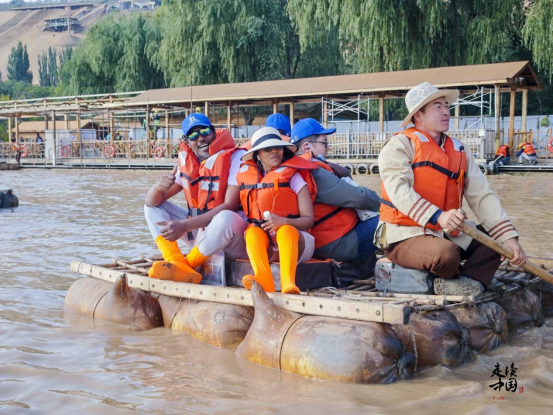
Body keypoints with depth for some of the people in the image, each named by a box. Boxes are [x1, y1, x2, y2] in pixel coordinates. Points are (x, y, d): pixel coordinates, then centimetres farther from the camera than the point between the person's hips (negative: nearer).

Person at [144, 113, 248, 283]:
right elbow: (152, 201, 0)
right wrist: (159, 187, -25)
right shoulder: (186, 162, 3)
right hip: (200, 229, 7)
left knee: (225, 218, -39)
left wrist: (184, 226, -30)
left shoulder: (236, 157, -14)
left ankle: (187, 264, -14)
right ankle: (177, 264, -23)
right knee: (152, 208, 1)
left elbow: (229, 206, -23)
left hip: (233, 234, -6)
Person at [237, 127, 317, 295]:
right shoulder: (248, 177, 8)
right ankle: (263, 281, -55)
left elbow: (308, 219, -7)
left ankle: (288, 283, -60)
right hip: (265, 244, 2)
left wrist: (284, 221, -24)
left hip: (295, 240, -2)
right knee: (252, 232, -30)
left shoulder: (293, 176, -1)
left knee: (286, 230, -35)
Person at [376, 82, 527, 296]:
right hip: (405, 236, -7)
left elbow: (482, 196, 6)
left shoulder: (459, 151, 13)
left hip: (446, 235, 7)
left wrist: (508, 237, -7)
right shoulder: (399, 145, -6)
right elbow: (399, 191, -21)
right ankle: (451, 280, -2)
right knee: (445, 253, -34)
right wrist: (438, 216, -36)